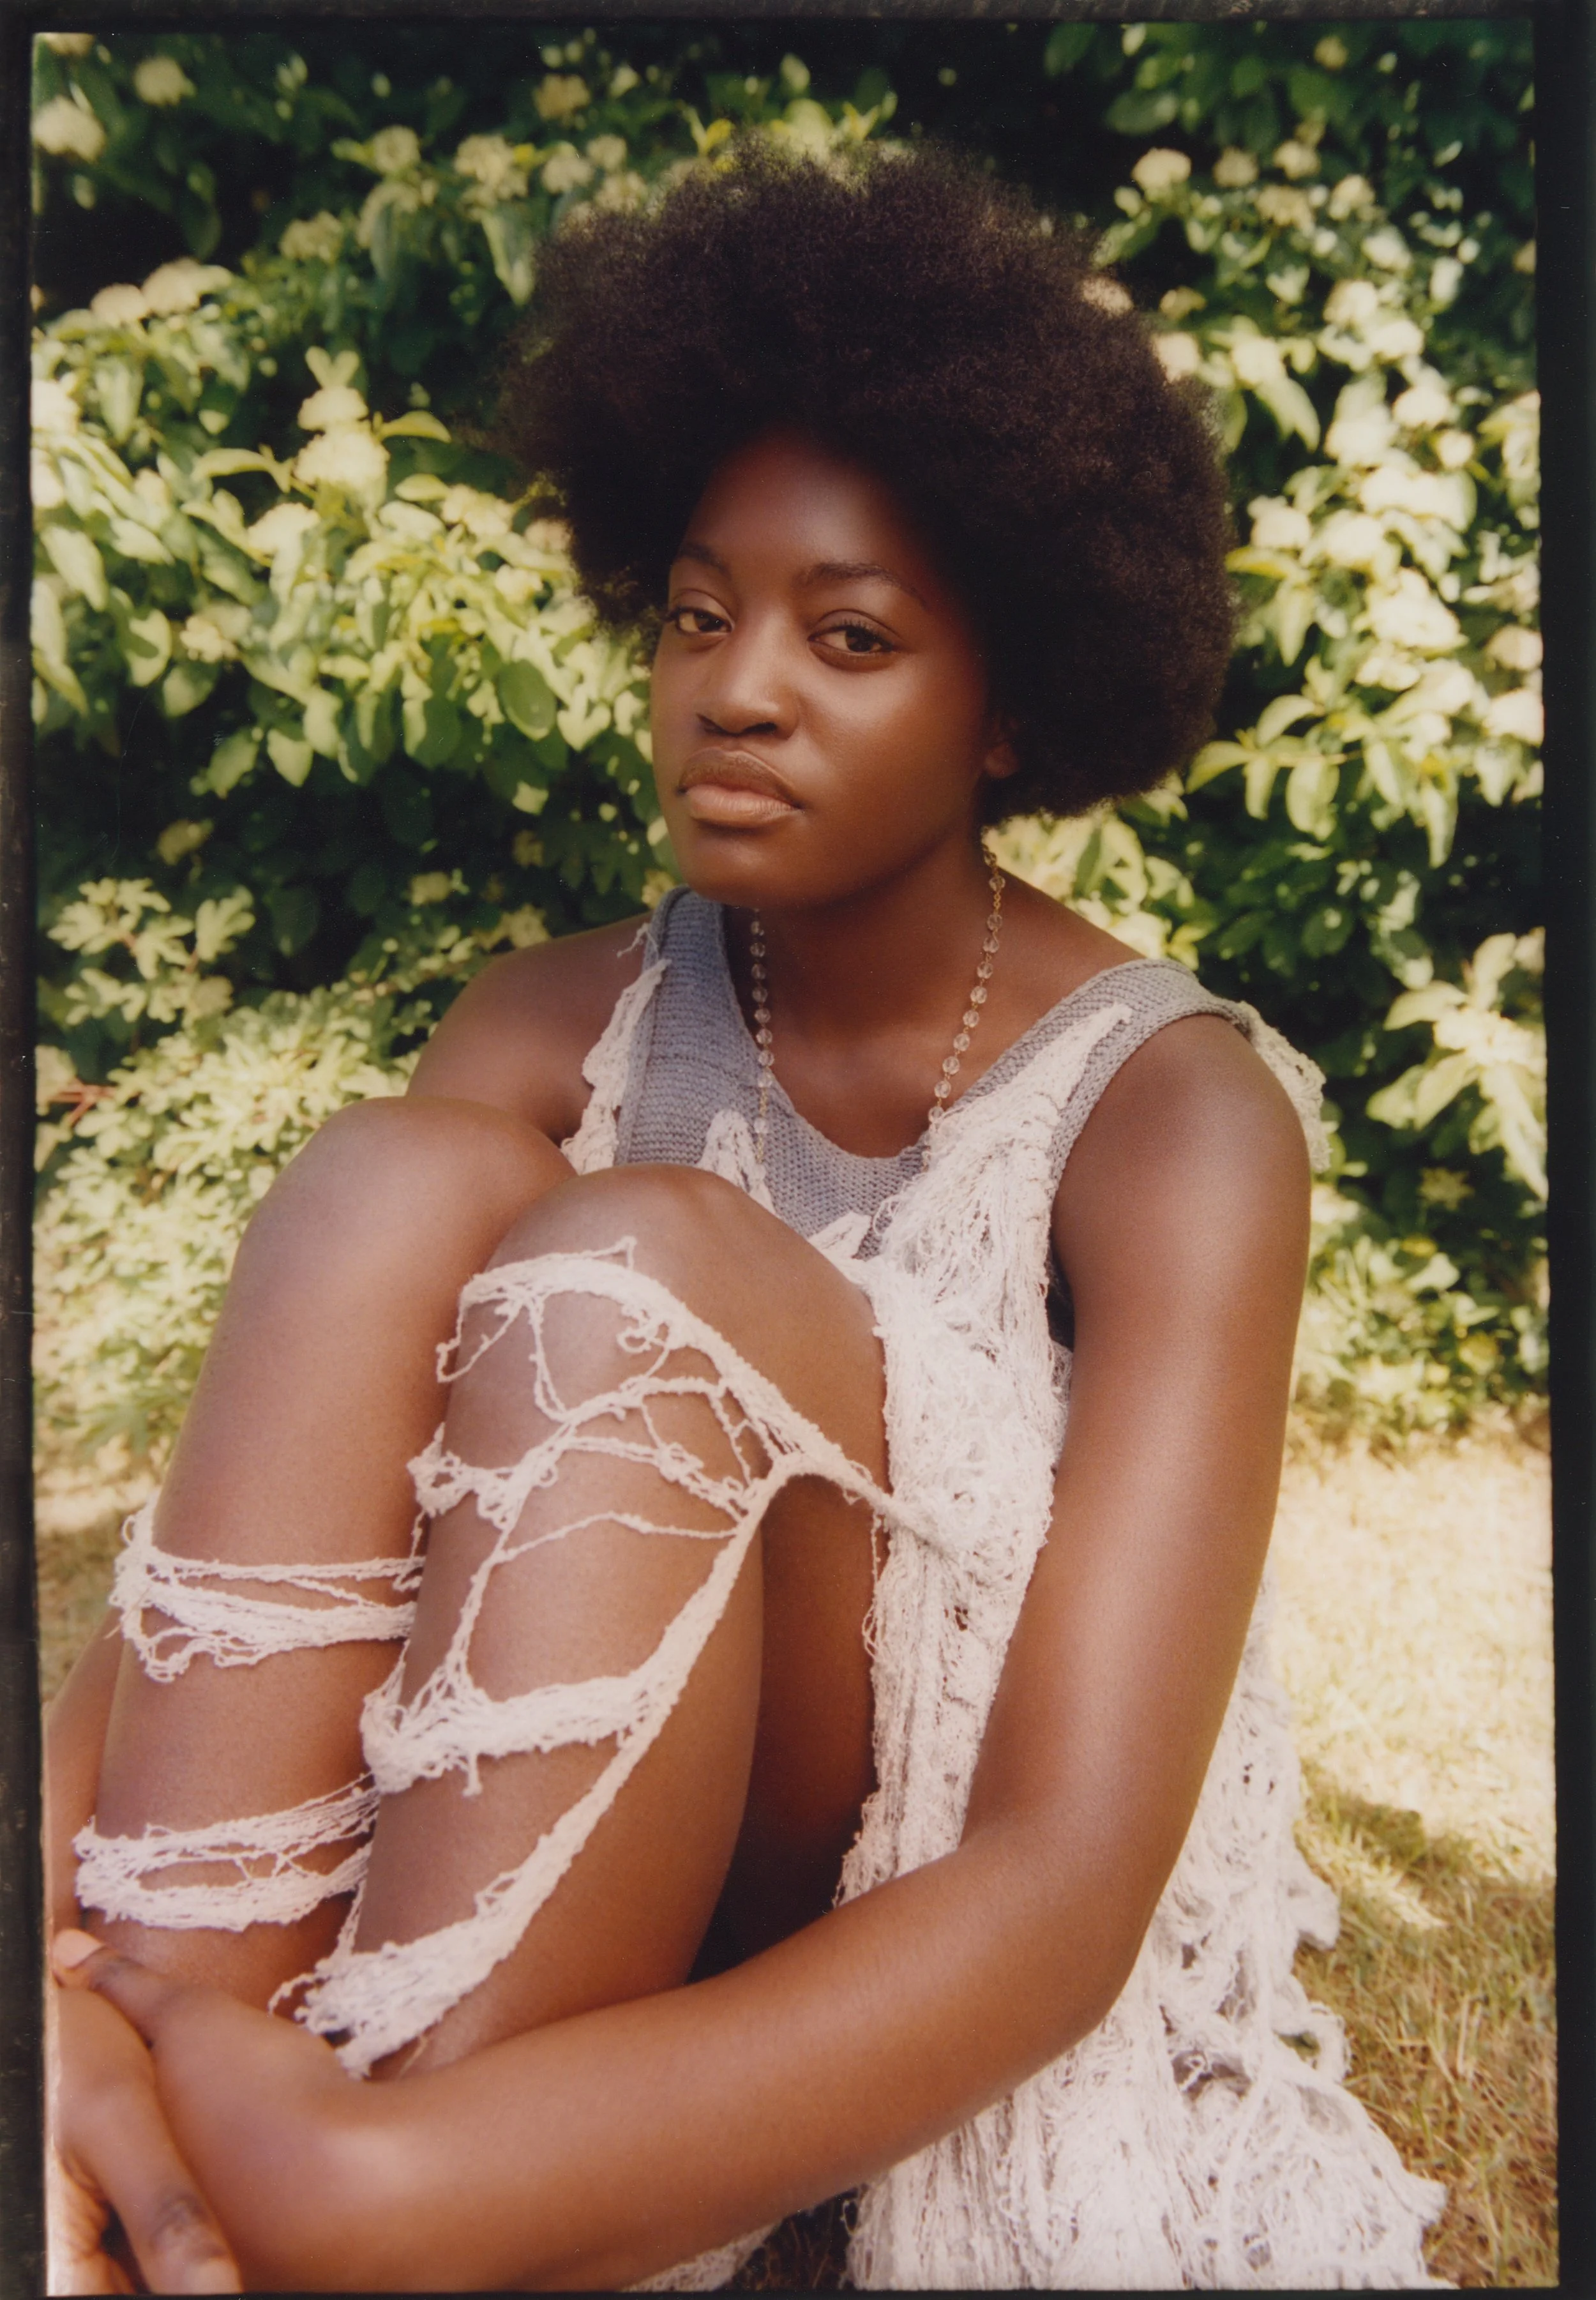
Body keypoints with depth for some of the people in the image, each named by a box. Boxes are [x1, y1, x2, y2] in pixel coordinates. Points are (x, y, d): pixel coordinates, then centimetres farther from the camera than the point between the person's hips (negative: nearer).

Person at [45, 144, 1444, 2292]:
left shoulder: (1175, 1115, -15)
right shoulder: (558, 1026, -2)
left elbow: (1071, 1884, -25)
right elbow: (224, 1538, -11)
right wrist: (74, 1983, -31)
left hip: (914, 1997, -3)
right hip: (509, 1828, 4)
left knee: (629, 1264, -30)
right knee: (392, 1178, -22)